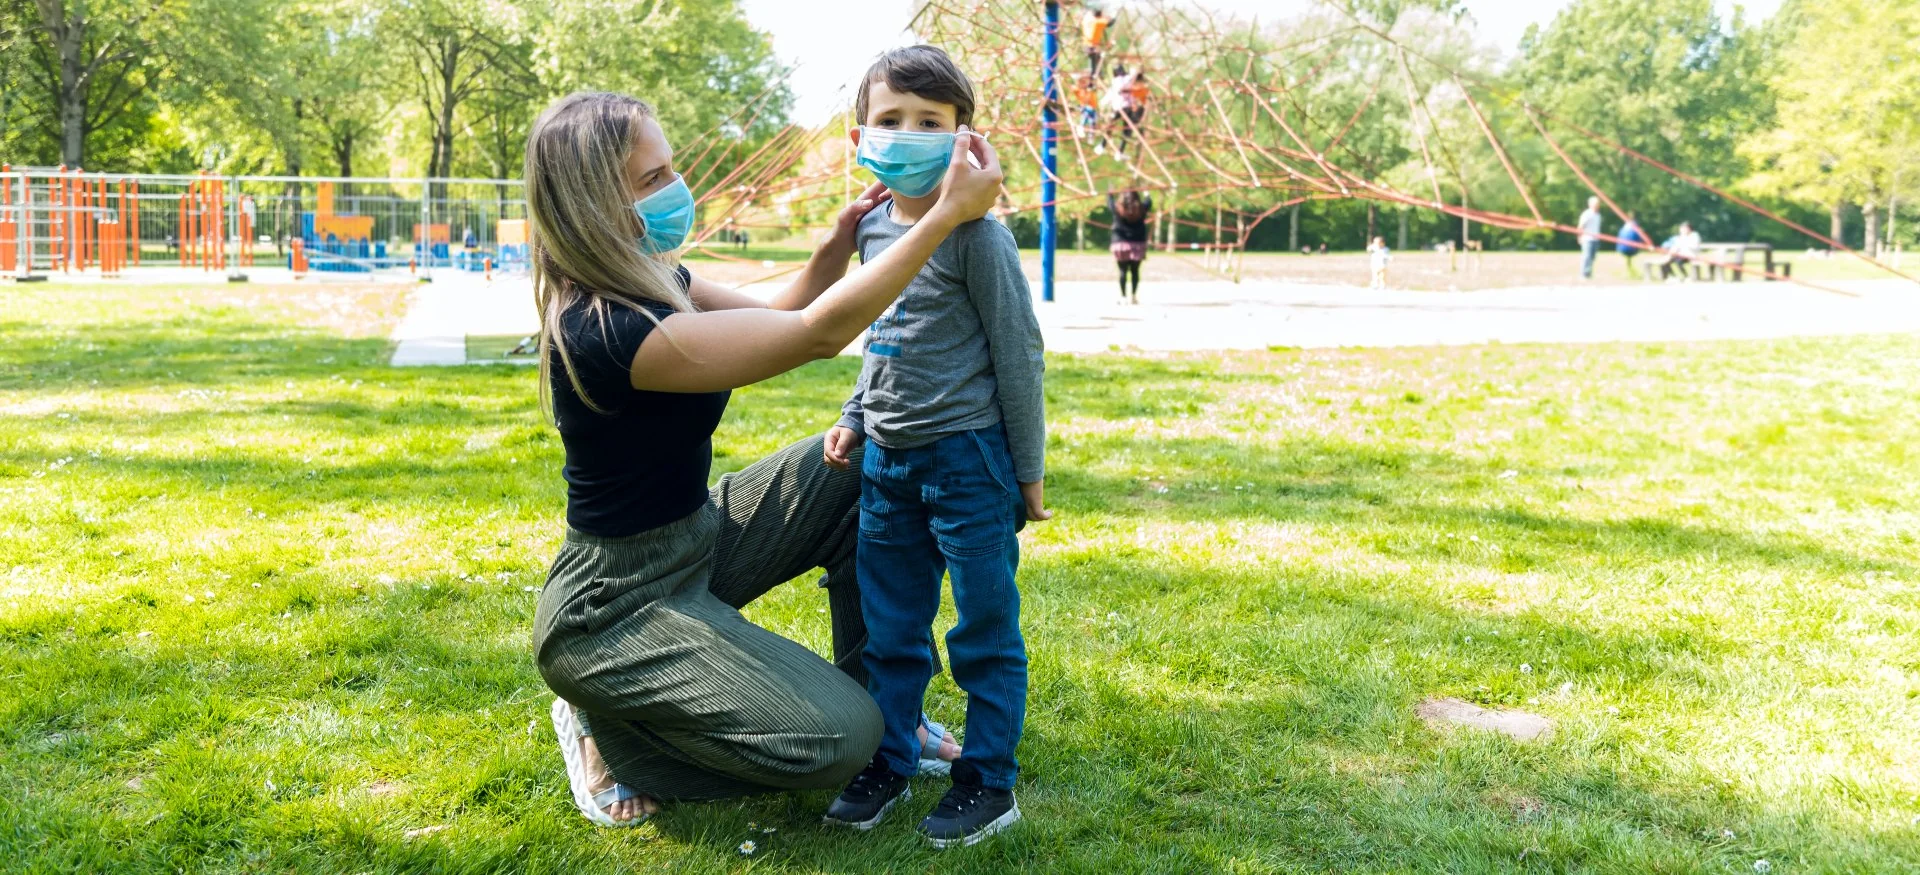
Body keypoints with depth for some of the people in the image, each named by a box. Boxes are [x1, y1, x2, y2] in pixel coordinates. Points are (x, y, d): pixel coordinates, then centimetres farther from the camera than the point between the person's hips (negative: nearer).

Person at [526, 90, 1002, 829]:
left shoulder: (648, 281, 0)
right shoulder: (607, 329, -31)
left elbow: (772, 320, 12)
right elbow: (820, 334, -30)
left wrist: (839, 242, -6)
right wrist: (949, 212, -27)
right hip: (617, 607, -10)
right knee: (839, 739, -20)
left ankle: (879, 698, 15)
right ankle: (608, 728, 2)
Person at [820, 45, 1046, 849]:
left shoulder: (974, 233, -14)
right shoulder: (874, 227, 8)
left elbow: (1017, 352, -10)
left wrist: (1028, 470, -8)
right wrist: (856, 418, 12)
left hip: (969, 457, -7)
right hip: (888, 460, 7)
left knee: (985, 629, 4)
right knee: (889, 627, 15)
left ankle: (990, 782, 16)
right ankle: (888, 764, 28)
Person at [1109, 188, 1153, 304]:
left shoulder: (1117, 209, -3)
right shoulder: (1141, 209, 0)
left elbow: (1110, 203, 17)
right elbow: (1148, 202, 21)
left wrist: (1109, 194, 37)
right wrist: (1147, 194, 42)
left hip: (1121, 243, -1)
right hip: (1138, 243, 1)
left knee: (1123, 271, 0)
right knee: (1135, 271, 6)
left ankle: (1123, 296, -4)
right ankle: (1134, 295, 5)